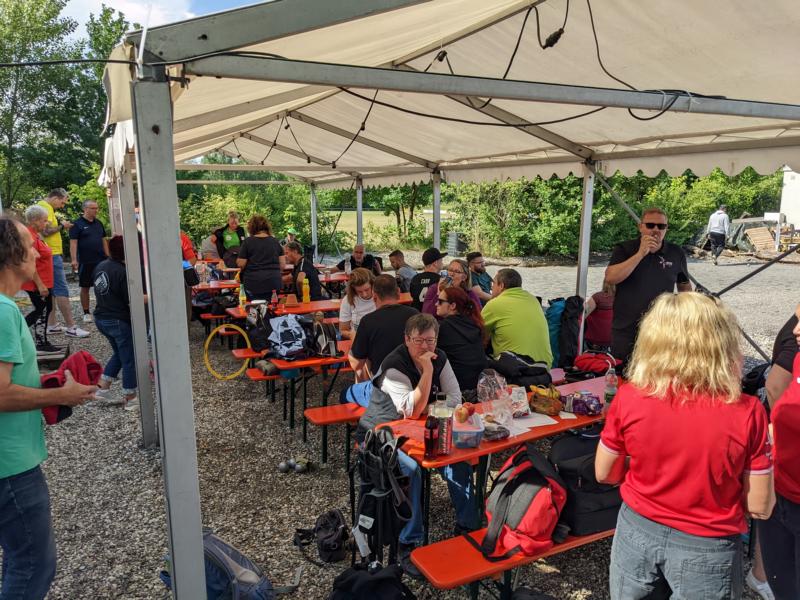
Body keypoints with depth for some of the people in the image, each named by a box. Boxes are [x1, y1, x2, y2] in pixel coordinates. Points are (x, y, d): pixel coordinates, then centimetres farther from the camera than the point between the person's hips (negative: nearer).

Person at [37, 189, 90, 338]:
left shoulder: (42, 206, 18)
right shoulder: (46, 208, -14)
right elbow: (46, 231, -23)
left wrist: (58, 222, 11)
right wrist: (61, 226, -9)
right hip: (52, 255, -11)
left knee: (52, 290, 14)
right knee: (62, 291, -9)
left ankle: (52, 325, 19)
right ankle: (70, 327, -8)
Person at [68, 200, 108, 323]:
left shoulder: (98, 223, 13)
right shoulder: (77, 224, -5)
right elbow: (73, 243, -9)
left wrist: (108, 256, 13)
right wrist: (74, 260, -17)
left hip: (101, 260, 5)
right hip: (86, 262, -5)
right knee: (85, 287, 3)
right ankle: (86, 313, 11)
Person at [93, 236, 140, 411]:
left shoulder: (100, 266, 3)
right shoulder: (123, 272, -21)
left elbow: (100, 293, 14)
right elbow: (132, 302, -19)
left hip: (101, 318, 8)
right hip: (119, 321, -8)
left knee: (118, 353, 25)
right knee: (129, 359, 6)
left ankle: (103, 387, 23)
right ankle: (130, 398, 13)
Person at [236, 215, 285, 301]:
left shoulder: (248, 242, -2)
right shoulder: (275, 241, 7)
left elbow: (241, 264, -4)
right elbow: (282, 265, 7)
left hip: (254, 284, -3)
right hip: (274, 283, 3)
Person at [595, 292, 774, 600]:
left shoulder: (628, 398, -17)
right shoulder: (746, 413, -20)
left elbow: (604, 474, -3)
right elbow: (760, 508, -10)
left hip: (638, 533, 1)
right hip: (707, 548, 0)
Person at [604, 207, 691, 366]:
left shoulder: (676, 253, 5)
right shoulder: (623, 250, -2)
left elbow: (685, 286, 19)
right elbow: (610, 278, -18)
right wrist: (640, 254, -18)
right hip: (626, 330, -1)